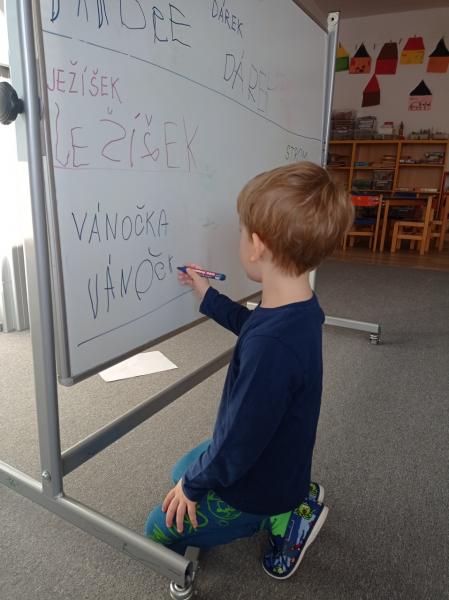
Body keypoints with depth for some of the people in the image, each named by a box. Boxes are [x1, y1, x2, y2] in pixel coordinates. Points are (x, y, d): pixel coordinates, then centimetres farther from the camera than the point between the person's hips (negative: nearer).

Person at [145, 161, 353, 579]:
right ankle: (291, 497, 18)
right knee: (181, 470, 29)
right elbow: (250, 323, 13)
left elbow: (238, 446, -30)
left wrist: (193, 484, -12)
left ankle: (282, 517, 9)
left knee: (160, 530, 12)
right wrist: (208, 297, 15)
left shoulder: (271, 347, -42)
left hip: (256, 481, -8)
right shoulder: (300, 307, -12)